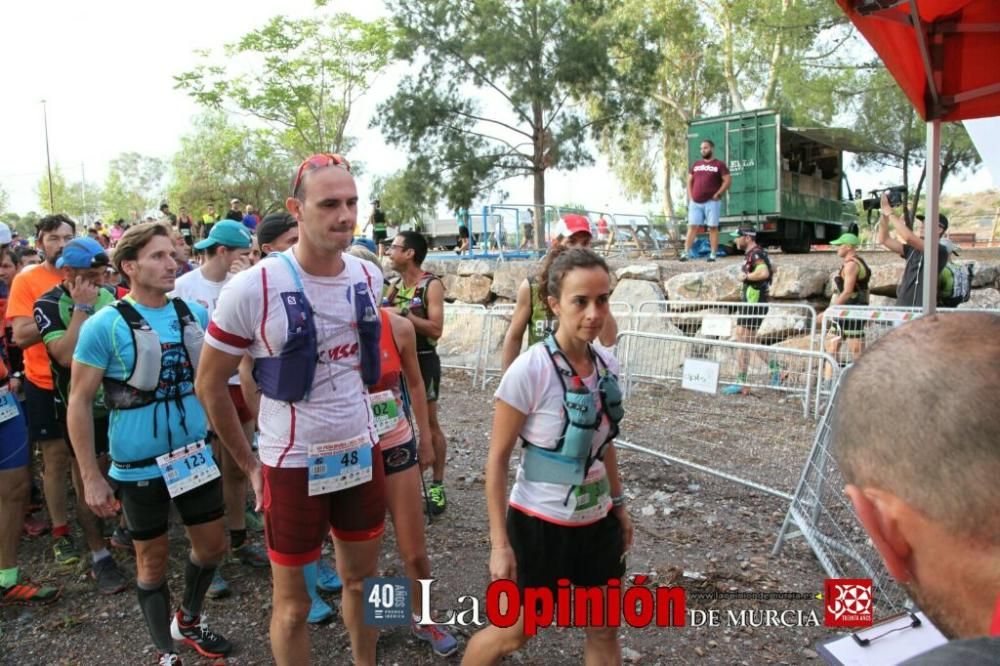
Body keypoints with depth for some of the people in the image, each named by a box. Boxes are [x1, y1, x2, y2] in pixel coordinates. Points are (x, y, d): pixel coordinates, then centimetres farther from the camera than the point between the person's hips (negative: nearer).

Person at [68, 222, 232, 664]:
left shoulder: (195, 314, -1)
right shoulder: (104, 325, -14)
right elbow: (79, 402, -10)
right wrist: (90, 477, -11)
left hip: (196, 456, 4)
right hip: (139, 466, -4)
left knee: (212, 547, 16)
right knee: (154, 560, 12)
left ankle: (187, 621, 43)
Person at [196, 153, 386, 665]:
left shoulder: (369, 278, -2)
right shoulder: (252, 288, -17)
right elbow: (209, 385, -5)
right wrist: (249, 465, 0)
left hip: (361, 454, 5)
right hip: (292, 464, -4)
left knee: (362, 579, 21)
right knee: (293, 603, 12)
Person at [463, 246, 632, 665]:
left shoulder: (607, 366, -3)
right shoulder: (529, 370, -22)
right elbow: (497, 459, -16)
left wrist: (618, 504, 15)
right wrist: (499, 543, -14)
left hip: (596, 521, 6)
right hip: (540, 523, -5)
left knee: (604, 630, 18)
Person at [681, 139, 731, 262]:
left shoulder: (719, 164, 2)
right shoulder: (696, 164, 15)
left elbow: (728, 181, -3)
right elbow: (689, 181, 18)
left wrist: (717, 194, -9)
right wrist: (690, 197, 6)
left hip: (711, 202, -4)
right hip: (695, 202, 4)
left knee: (713, 227, -1)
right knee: (692, 227, 0)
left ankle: (713, 254, 1)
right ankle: (685, 253, -2)